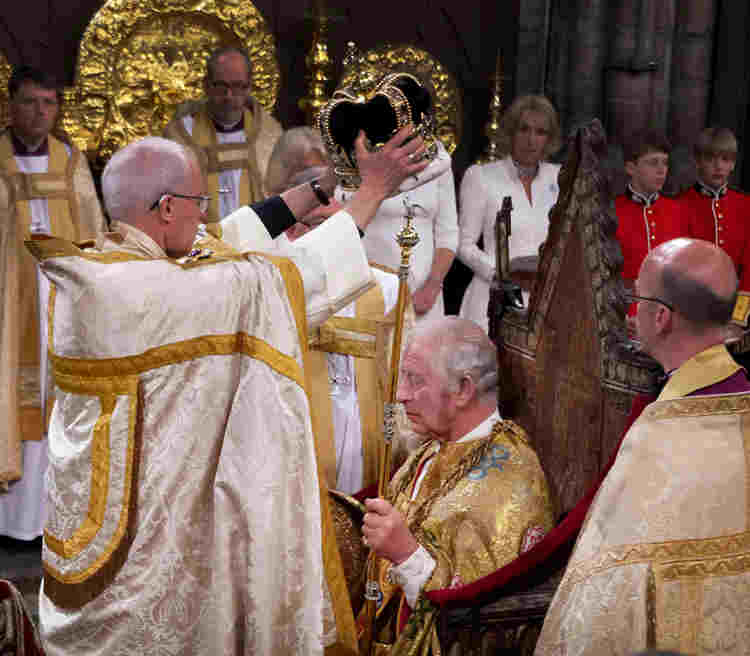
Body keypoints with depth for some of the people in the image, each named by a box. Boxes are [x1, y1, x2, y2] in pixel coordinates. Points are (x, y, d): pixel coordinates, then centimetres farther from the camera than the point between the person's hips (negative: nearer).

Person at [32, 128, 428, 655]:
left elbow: (227, 242, 7)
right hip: (140, 526, -9)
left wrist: (323, 184, 10)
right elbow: (290, 273, -19)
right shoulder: (149, 288, -26)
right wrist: (373, 191, -7)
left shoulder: (90, 267, 0)